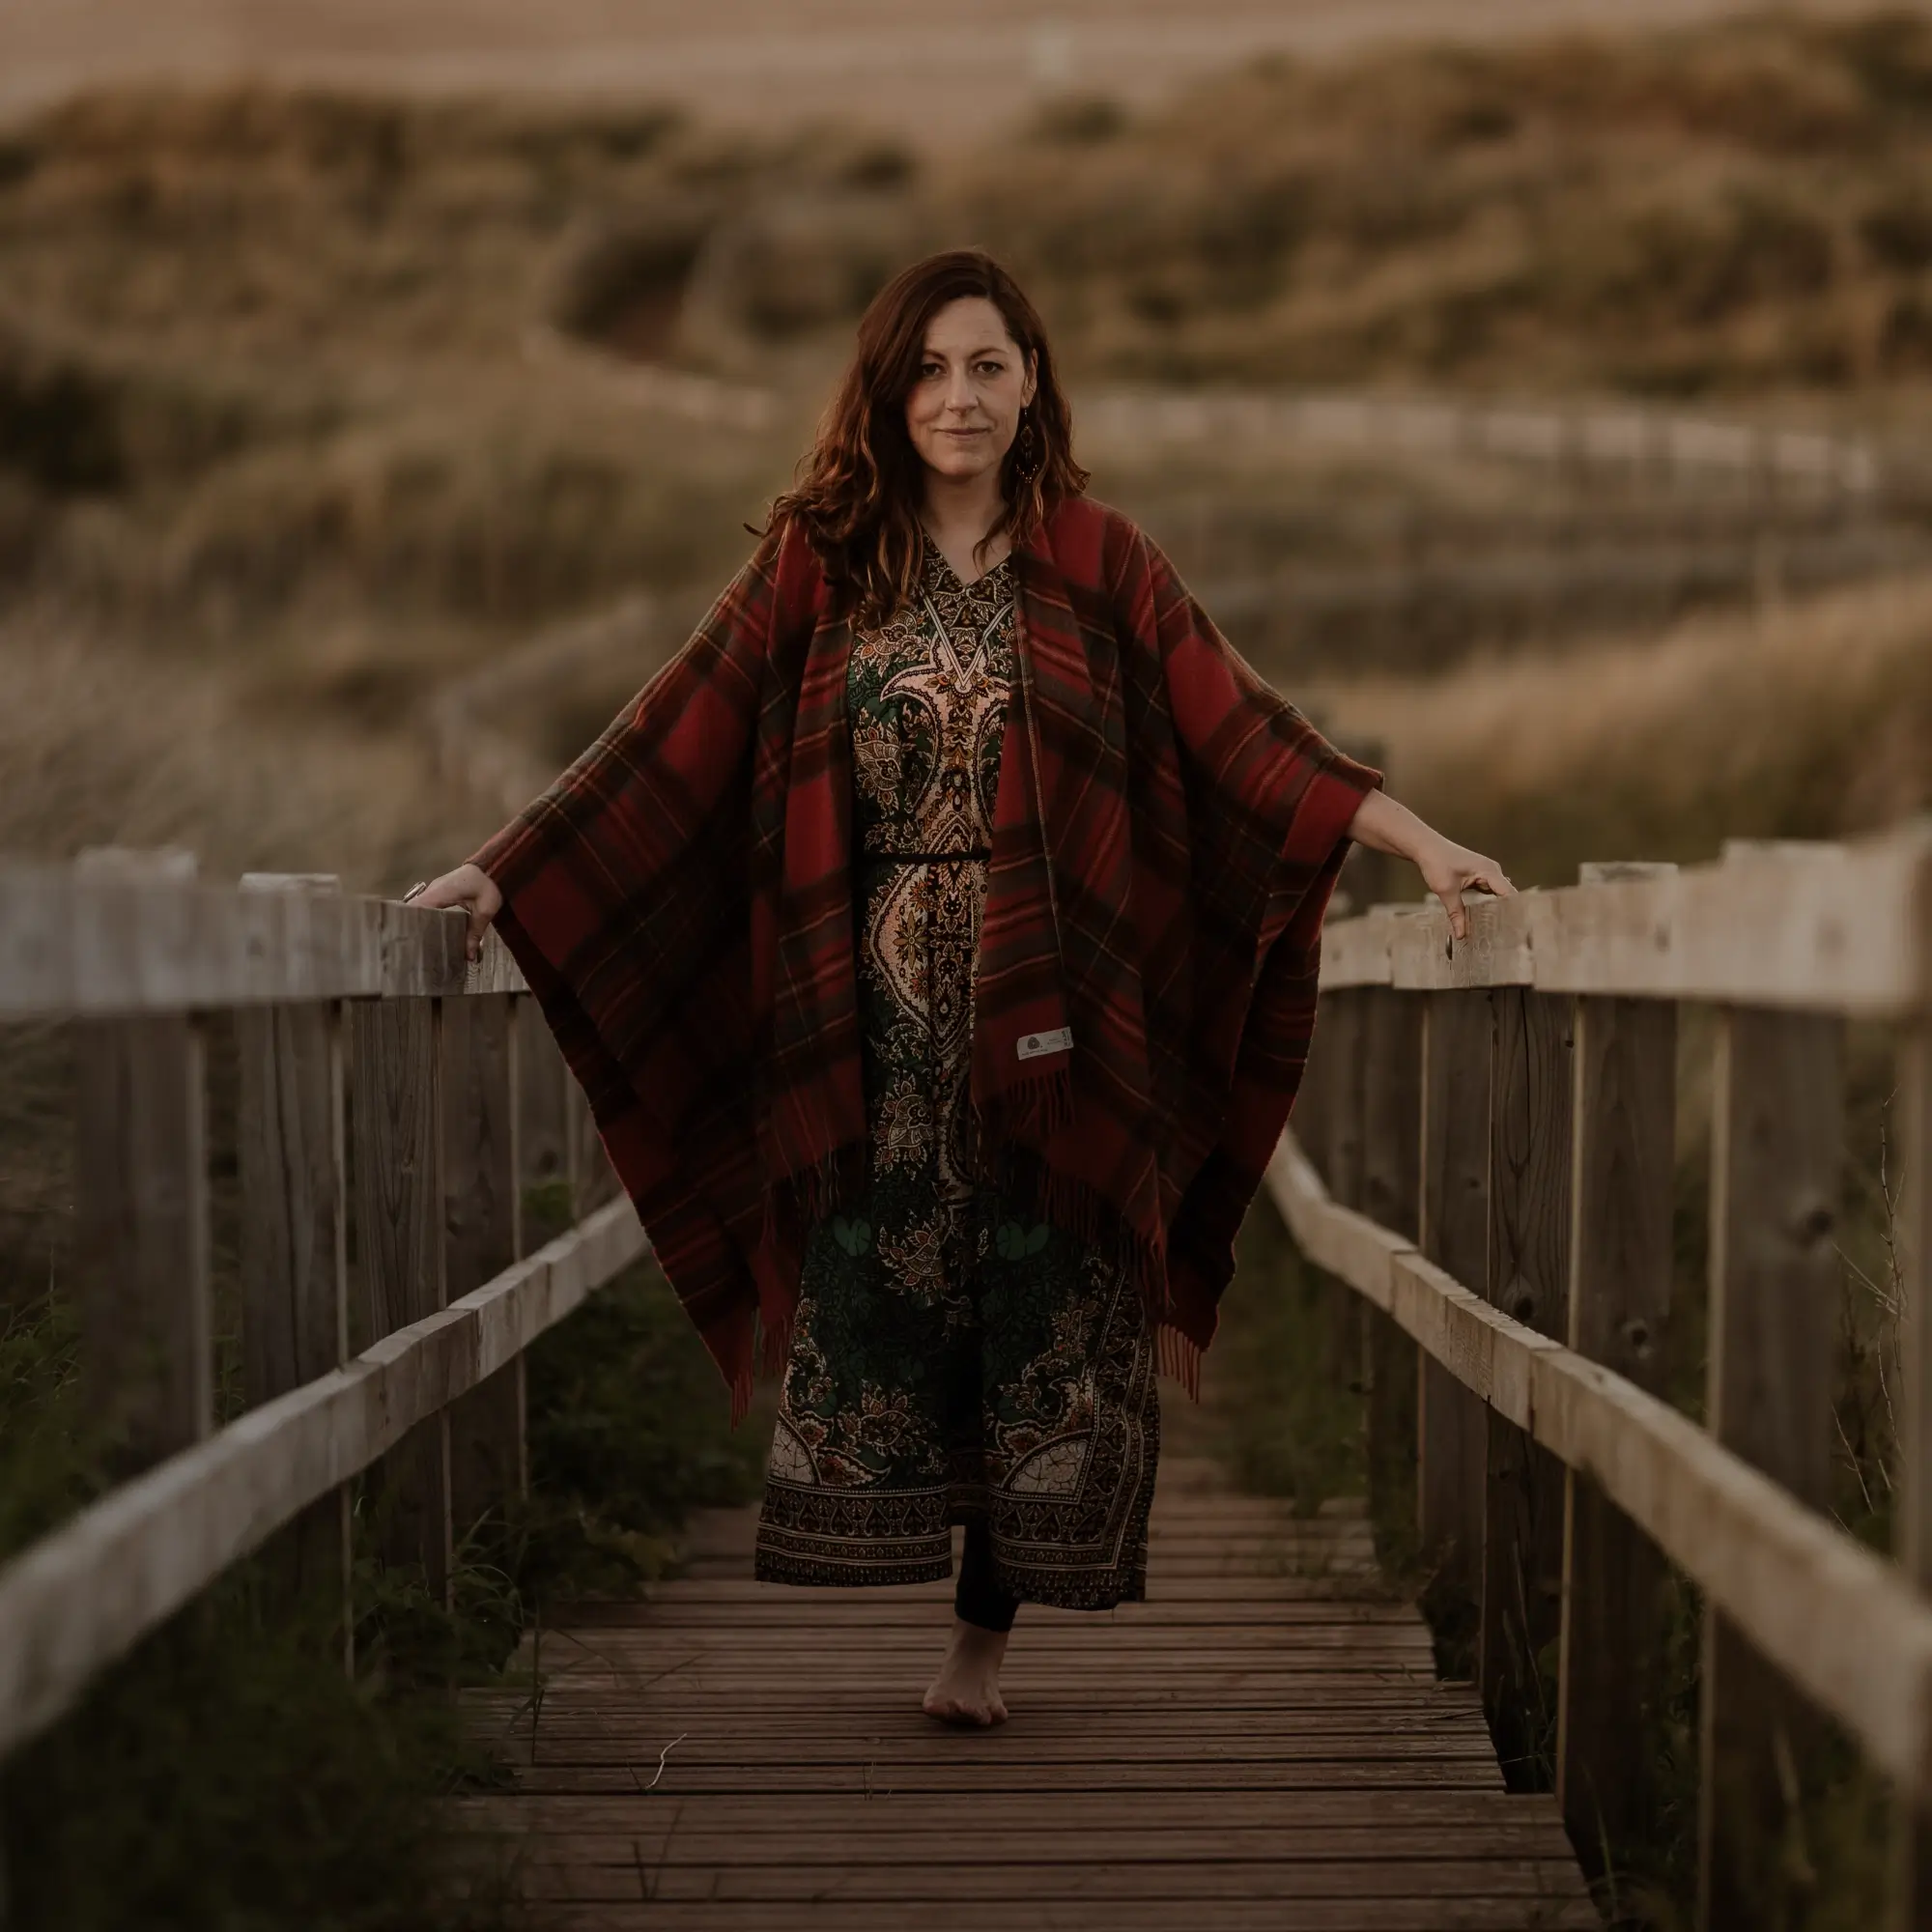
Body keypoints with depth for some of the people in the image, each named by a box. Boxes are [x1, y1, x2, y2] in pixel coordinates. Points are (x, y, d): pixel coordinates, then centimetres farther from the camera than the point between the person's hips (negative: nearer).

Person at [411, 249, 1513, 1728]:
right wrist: (507, 869, -1)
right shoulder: (817, 564, 6)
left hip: (1048, 1014, 0)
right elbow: (675, 744, 4)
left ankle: (986, 1632, 14)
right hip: (877, 1016, 1)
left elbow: (1235, 725, 0)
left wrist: (1420, 841, -10)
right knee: (870, 1292, -1)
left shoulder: (1096, 562, 5)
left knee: (1043, 1309, 1)